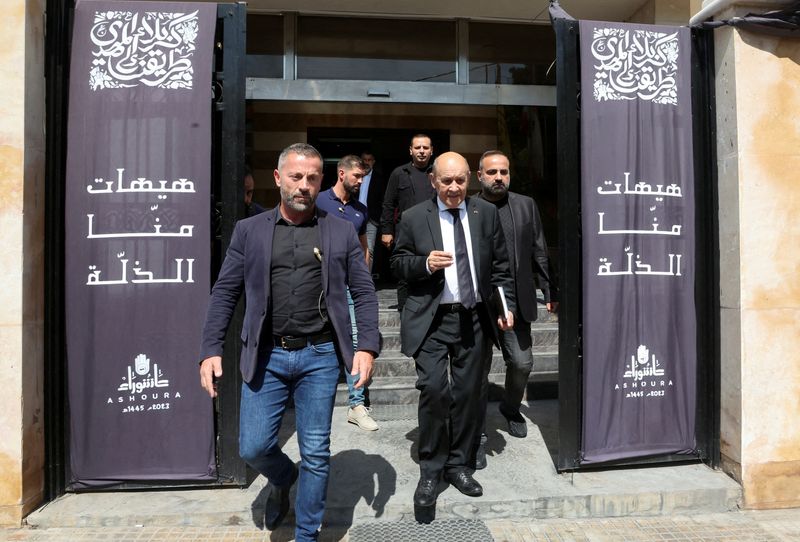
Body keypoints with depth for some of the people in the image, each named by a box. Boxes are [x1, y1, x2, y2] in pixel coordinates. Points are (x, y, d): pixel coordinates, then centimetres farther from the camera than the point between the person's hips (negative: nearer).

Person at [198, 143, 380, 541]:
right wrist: (211, 350, -5)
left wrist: (366, 346, -9)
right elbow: (224, 293, 3)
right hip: (266, 355, 1)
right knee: (253, 448, 5)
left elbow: (364, 293, 2)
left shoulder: (341, 232, 3)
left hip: (320, 356, 0)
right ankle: (283, 479, 41)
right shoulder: (249, 230, 4)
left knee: (316, 453, 8)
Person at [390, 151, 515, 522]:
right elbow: (398, 263, 3)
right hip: (432, 320, -3)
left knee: (468, 393, 10)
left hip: (474, 318, 3)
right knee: (434, 391, -10)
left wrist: (507, 305, 2)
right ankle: (430, 472, 10)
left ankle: (458, 464, 29)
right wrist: (424, 263, -16)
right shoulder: (414, 218, 0)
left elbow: (500, 265, 9)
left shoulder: (486, 213, 6)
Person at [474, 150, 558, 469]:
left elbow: (539, 253, 10)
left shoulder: (526, 205, 7)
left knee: (522, 363, 10)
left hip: (517, 302, 3)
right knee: (479, 370, 4)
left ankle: (511, 408, 42)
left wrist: (550, 292, 8)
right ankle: (478, 435, 19)